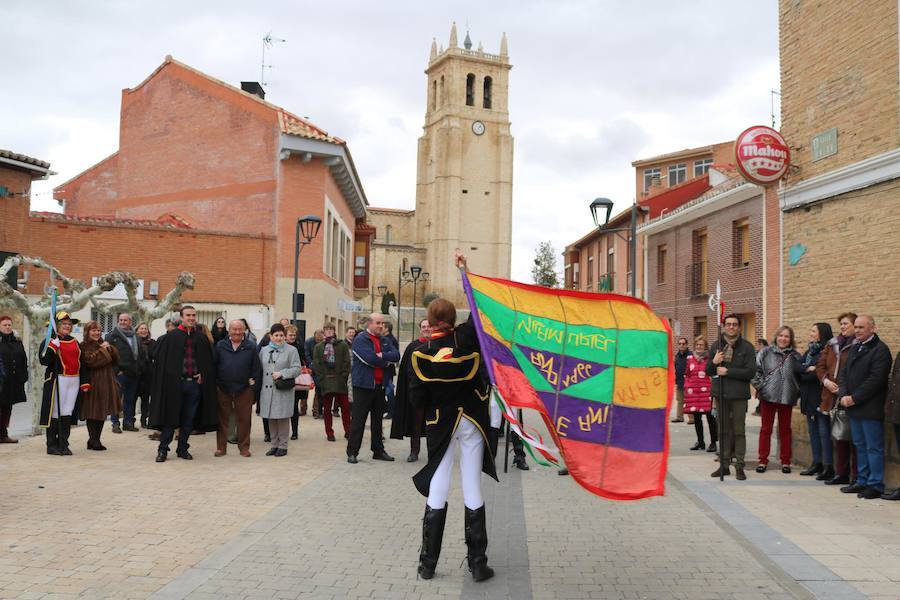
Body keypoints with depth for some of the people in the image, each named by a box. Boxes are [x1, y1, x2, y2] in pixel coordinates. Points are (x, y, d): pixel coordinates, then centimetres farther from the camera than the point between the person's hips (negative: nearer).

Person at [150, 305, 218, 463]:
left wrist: (203, 374, -1)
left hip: (195, 383, 3)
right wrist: (172, 376, -7)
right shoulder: (171, 337, -2)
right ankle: (162, 450, 11)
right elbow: (161, 360, -2)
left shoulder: (202, 338, 7)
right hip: (174, 383, -3)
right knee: (170, 418, 2)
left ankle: (182, 448, 21)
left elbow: (209, 361, 12)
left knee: (189, 419, 9)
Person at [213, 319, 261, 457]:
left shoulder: (251, 347, 2)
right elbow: (213, 365, 5)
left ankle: (244, 447, 16)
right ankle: (221, 447, 17)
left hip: (244, 389, 0)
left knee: (244, 420, 5)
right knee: (223, 419, 8)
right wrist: (215, 381, 0)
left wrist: (254, 379, -2)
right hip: (223, 389, 1)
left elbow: (257, 367, 6)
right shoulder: (220, 346, 3)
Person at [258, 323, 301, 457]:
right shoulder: (264, 350, 13)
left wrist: (281, 373, -16)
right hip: (267, 390, 4)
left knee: (283, 418, 0)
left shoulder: (291, 350, -1)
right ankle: (274, 445, 20)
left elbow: (297, 369, -6)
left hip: (283, 391, -4)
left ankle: (283, 446, 10)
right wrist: (258, 384, 7)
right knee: (271, 419, 9)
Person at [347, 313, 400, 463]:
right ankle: (352, 452, 3)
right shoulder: (360, 339, -7)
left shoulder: (384, 341, 14)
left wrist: (382, 356, -16)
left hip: (380, 385, 7)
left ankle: (378, 451, 21)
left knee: (378, 420, 13)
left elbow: (396, 355, 0)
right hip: (363, 385, -7)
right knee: (358, 420, -2)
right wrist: (386, 362, -6)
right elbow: (369, 358, -21)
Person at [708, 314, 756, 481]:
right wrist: (714, 362, -11)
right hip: (721, 394, 3)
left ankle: (739, 466, 7)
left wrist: (727, 371, -15)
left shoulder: (747, 347, -2)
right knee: (724, 431, 9)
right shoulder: (716, 345, 9)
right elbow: (708, 371, 10)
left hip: (739, 395, -3)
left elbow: (750, 372, -12)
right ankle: (724, 465, 16)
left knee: (739, 431, 1)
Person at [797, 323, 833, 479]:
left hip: (821, 397, -8)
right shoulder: (810, 350, 15)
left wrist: (803, 376, -10)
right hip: (808, 397, 8)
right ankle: (817, 463, 20)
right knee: (813, 431, 12)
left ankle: (829, 467, 0)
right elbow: (797, 366, 5)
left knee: (824, 432, -5)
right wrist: (808, 369, -13)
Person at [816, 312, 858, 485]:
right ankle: (841, 474, 22)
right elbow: (820, 365, 15)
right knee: (839, 437, 13)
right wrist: (826, 381, -1)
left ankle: (857, 476, 5)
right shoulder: (832, 344, 15)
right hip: (834, 398, 7)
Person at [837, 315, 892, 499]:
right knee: (860, 446, 15)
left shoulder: (880, 350, -11)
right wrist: (843, 395, -2)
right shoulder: (854, 348, 16)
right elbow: (844, 373, 13)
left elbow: (876, 379, -18)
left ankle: (876, 486, 5)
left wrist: (854, 398, -15)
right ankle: (862, 481, 23)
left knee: (874, 447, -1)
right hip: (854, 407, 8)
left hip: (870, 408, -8)